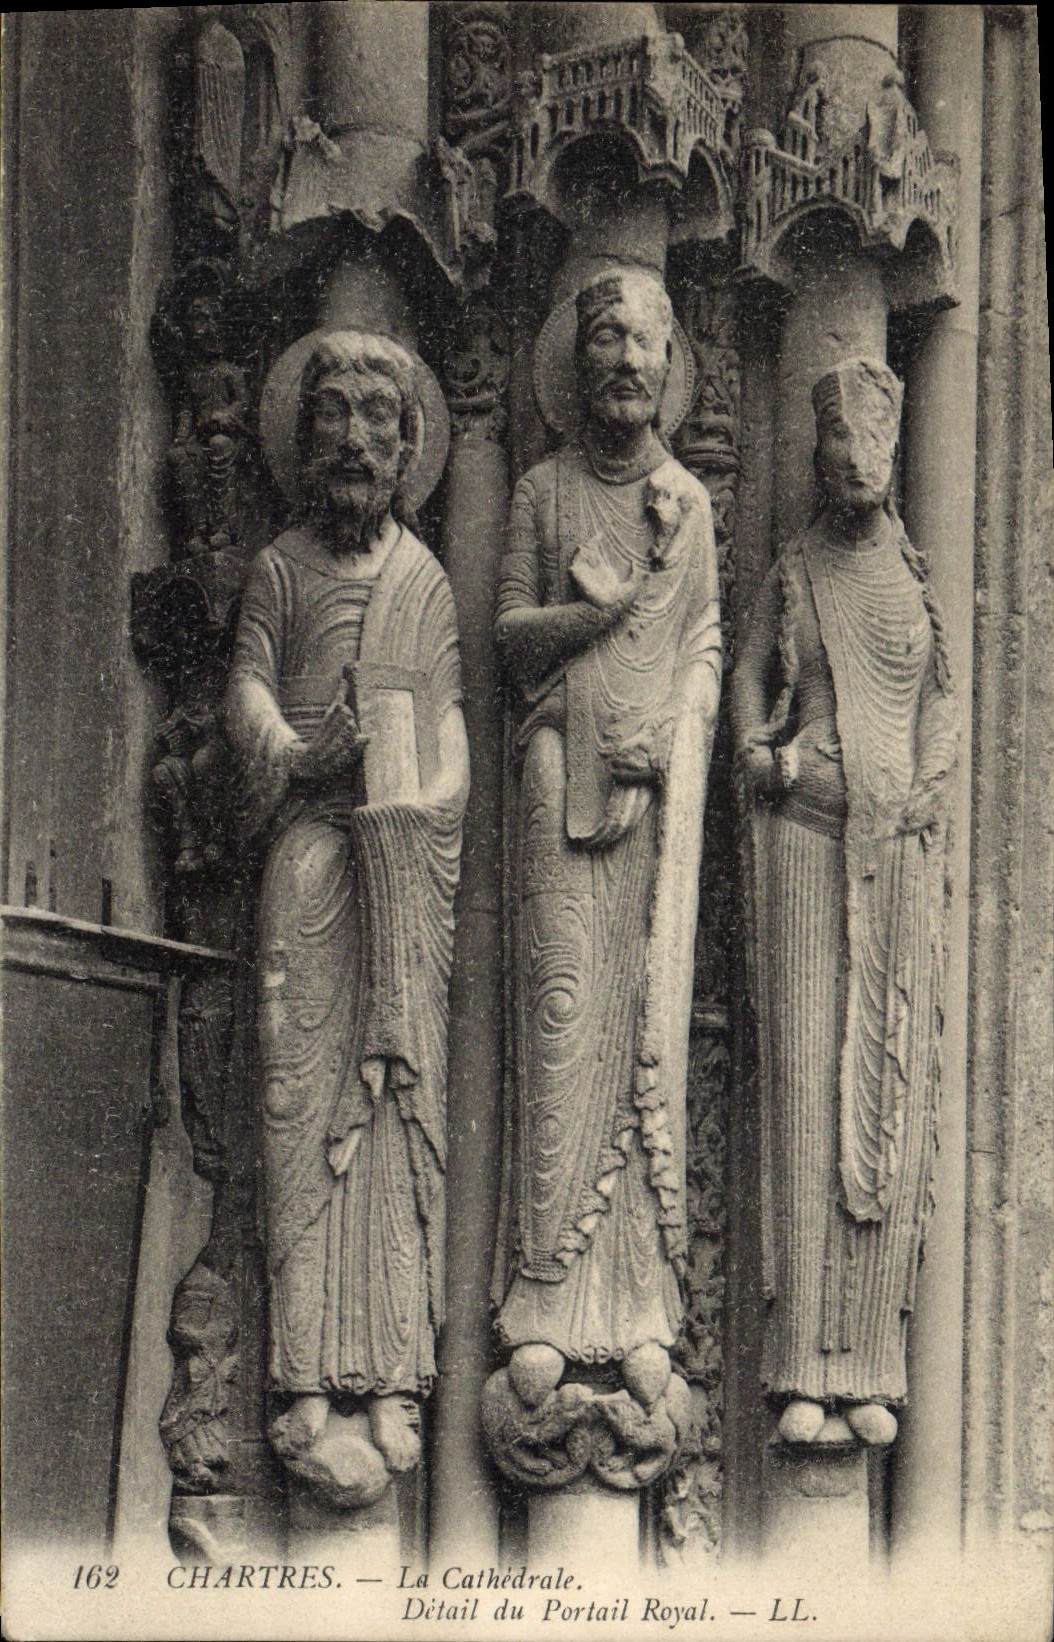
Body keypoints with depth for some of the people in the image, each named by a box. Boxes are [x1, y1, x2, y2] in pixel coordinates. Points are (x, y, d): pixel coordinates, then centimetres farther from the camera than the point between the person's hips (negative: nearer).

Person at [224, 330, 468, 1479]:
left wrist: (433, 797, -5)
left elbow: (448, 719, 15)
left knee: (401, 1095, -7)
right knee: (303, 1087, -10)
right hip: (304, 846, -1)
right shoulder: (278, 568, 15)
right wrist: (296, 749, -17)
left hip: (407, 853, 1)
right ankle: (310, 1378, -11)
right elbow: (248, 690, 4)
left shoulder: (428, 581, 18)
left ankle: (391, 1379, -7)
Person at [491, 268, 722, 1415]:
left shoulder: (689, 502, 15)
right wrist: (600, 610, -11)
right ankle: (547, 1301, -6)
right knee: (563, 1009, -9)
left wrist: (659, 747, -6)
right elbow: (510, 633, 5)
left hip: (659, 782, 1)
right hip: (560, 772, -1)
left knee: (653, 1019, -2)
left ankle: (643, 1301, 0)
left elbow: (706, 652, 10)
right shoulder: (541, 492, 11)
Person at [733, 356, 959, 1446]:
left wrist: (927, 784, 0)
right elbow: (747, 673, 15)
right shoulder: (792, 573, 10)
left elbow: (945, 700, 16)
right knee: (805, 1078, -5)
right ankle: (801, 1366, -3)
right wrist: (759, 753, -2)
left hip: (899, 841, 1)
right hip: (802, 832, -1)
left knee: (892, 1084, -2)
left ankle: (869, 1363, 3)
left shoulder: (921, 575, 12)